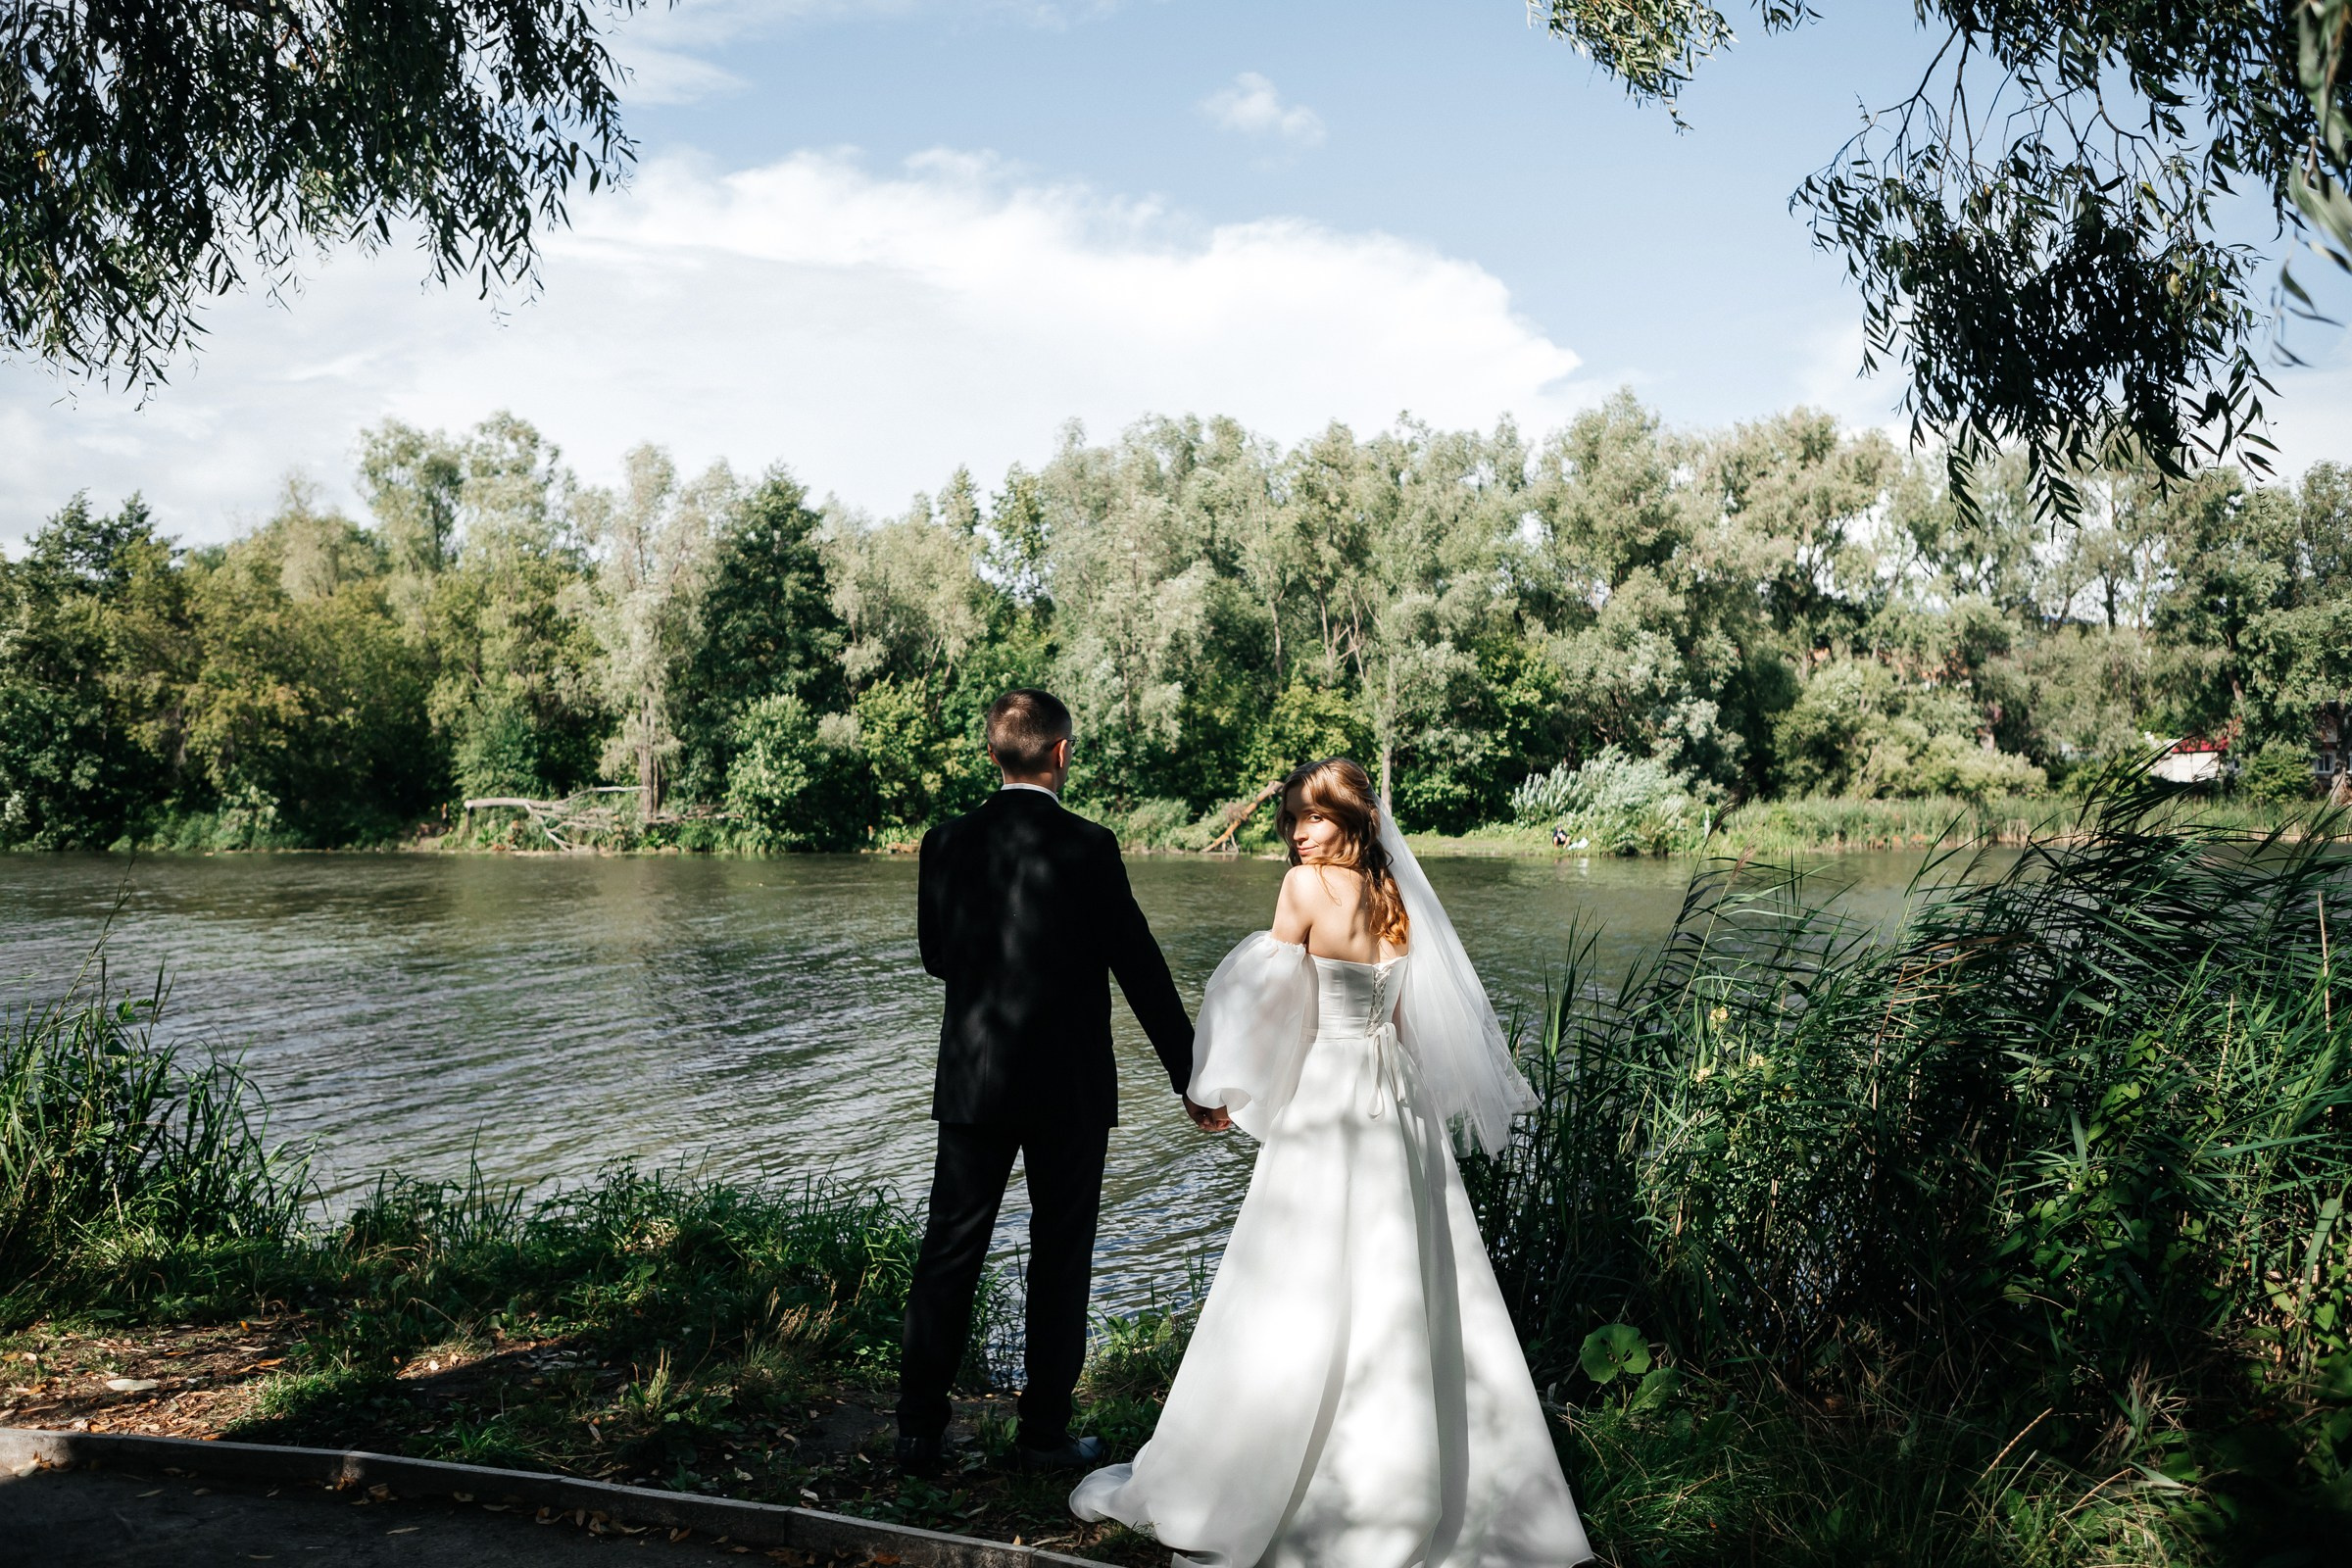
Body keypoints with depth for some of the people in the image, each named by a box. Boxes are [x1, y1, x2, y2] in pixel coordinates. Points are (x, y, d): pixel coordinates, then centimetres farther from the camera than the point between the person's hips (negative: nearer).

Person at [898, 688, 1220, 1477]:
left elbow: (935, 954, 10)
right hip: (1069, 1087, -2)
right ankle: (1045, 1433, 19)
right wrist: (1193, 1076, -1)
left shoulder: (947, 843, -2)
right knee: (1060, 1260, 10)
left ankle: (920, 1431, 14)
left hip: (973, 1080, 3)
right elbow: (1141, 969, -9)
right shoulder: (1087, 848, -12)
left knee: (949, 1252, 9)